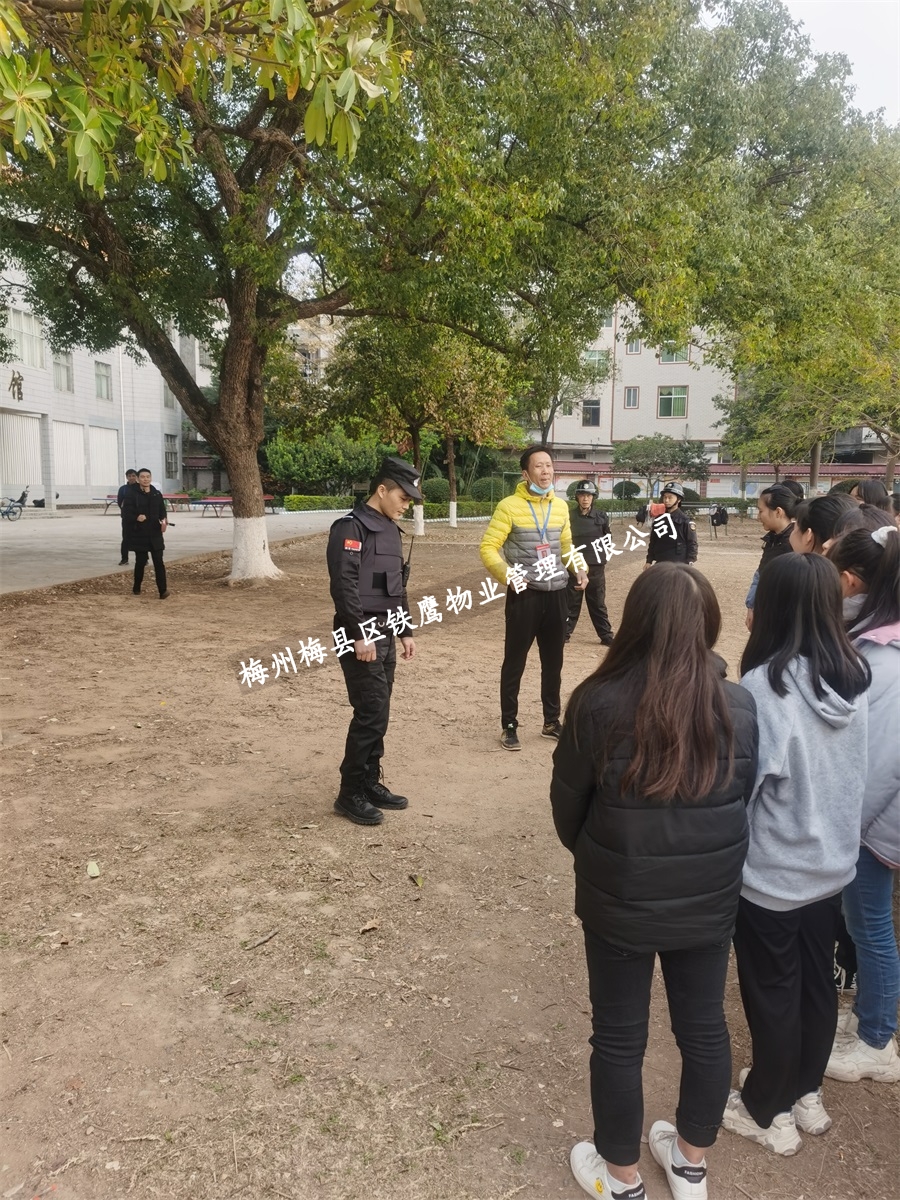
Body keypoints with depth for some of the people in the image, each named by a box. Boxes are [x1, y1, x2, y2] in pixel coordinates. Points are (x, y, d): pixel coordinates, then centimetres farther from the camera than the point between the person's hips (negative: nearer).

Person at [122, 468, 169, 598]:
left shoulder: (156, 494, 8)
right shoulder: (131, 494, -4)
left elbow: (162, 512, 12)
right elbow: (126, 513, -7)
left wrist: (163, 521, -9)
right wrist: (136, 518, -27)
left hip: (155, 534, 2)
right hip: (138, 534, -2)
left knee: (158, 561, -5)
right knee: (140, 561, 8)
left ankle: (163, 590, -5)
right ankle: (136, 588, 28)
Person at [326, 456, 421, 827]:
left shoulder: (390, 530, 16)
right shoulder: (350, 527, -12)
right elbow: (343, 585, -20)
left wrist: (405, 631, 18)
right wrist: (360, 635, -22)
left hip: (385, 634, 9)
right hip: (361, 635, -9)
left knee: (378, 713, 12)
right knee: (371, 712, -8)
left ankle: (370, 783, 23)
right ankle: (350, 794, 4)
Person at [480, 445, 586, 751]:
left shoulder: (561, 507, 9)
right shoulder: (509, 506, -9)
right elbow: (488, 548, -11)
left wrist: (578, 569, 3)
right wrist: (506, 574, -25)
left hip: (556, 594, 5)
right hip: (524, 595, -5)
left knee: (553, 662, 14)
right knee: (515, 662, 2)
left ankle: (551, 722, 28)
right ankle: (509, 726, 14)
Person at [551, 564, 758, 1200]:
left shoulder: (598, 703, -21)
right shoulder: (738, 707, -12)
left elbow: (567, 805, -8)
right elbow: (748, 801, 2)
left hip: (621, 902, -3)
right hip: (709, 901, 3)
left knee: (619, 1038, 17)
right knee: (705, 1028, 23)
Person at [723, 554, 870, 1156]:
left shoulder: (767, 686, -27)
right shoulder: (854, 677, -6)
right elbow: (855, 771, 5)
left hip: (772, 872, -6)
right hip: (832, 862, 6)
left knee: (772, 993, 13)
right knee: (818, 980, 22)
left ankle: (768, 1112, 33)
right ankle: (807, 1094, 43)